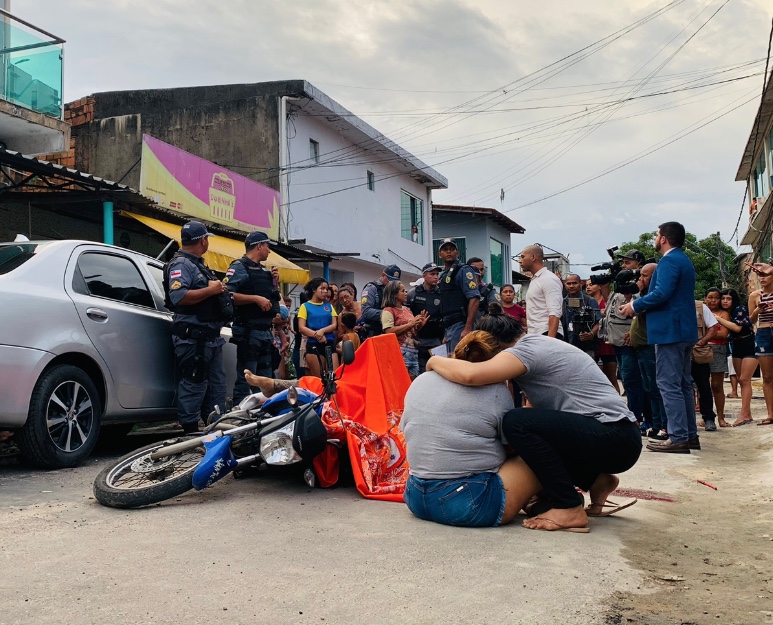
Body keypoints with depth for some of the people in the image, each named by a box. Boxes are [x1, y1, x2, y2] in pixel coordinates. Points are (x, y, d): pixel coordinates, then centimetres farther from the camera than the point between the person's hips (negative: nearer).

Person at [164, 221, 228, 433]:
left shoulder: (198, 265, 21)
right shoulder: (180, 264, -10)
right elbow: (178, 296, -26)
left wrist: (220, 287, 13)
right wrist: (211, 290, -20)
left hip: (210, 337, 10)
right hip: (192, 337, -10)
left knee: (216, 384, 14)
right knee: (193, 385, -8)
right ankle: (190, 430, -3)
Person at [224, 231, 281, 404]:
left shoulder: (264, 271, 19)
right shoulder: (239, 267, -7)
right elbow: (227, 295, -19)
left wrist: (274, 281, 11)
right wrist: (255, 299, -22)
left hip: (266, 332, 9)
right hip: (249, 332, -9)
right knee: (245, 380, -8)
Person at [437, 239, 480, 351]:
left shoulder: (463, 270, -4)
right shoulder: (442, 276, 20)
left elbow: (474, 299, -15)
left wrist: (468, 328, -23)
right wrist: (446, 334, 17)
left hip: (460, 325, -9)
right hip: (449, 327, 9)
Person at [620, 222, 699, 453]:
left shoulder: (669, 261, -13)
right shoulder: (684, 261, 19)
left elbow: (661, 294, -24)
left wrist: (635, 306, -11)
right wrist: (639, 305, 17)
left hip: (670, 330, -10)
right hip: (685, 330, 10)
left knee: (669, 385, -8)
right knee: (683, 384, 13)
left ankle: (678, 438, -9)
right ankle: (690, 435, 17)